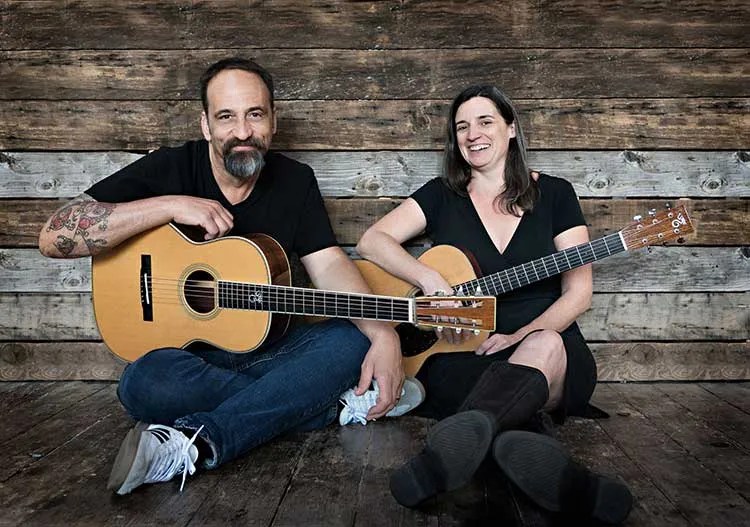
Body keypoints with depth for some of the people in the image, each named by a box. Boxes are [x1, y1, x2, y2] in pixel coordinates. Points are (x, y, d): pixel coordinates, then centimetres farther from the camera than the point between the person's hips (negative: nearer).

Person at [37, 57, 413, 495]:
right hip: (184, 351, -2)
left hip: (268, 348, 3)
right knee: (144, 384, -35)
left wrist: (384, 333, -24)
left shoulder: (296, 181, 3)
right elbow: (54, 237, -15)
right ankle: (333, 403, -22)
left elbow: (329, 263, -7)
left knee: (352, 341, -24)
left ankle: (193, 446, -33)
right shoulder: (169, 171, -7)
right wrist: (171, 205, -24)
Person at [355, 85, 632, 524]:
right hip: (462, 358, 2)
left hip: (550, 345, -1)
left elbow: (578, 293, 4)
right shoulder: (443, 195, 11)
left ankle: (454, 441, -60)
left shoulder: (554, 193, 9)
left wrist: (521, 336, -13)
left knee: (546, 346, -39)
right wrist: (431, 280, -19)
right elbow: (372, 241, -2)